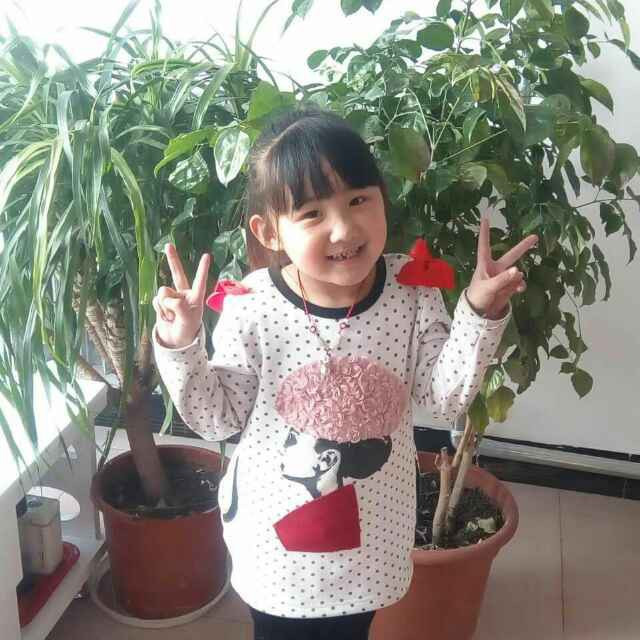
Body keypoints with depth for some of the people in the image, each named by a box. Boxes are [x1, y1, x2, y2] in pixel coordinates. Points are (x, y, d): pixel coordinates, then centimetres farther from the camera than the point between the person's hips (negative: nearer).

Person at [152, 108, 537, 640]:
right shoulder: (252, 308, -22)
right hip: (278, 529, -2)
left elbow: (447, 396, -11)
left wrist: (479, 314, -21)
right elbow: (218, 418, -12)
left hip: (369, 530, 2)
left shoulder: (411, 292, -15)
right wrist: (182, 348, -27)